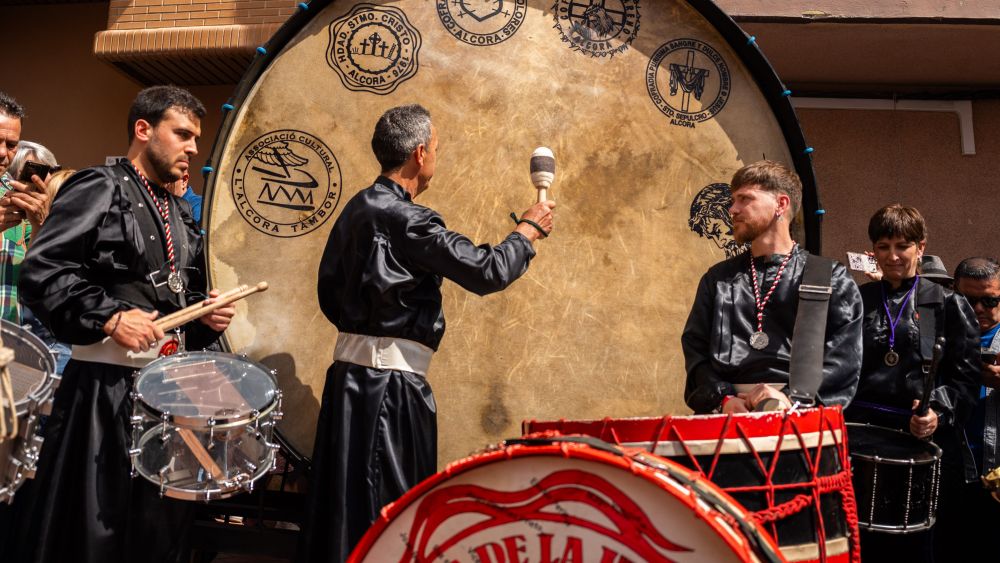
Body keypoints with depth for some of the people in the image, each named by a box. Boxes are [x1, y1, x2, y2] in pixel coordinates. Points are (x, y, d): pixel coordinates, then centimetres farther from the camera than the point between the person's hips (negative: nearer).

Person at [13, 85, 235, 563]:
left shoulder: (179, 215, 17)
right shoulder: (100, 189, -6)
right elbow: (40, 272, -15)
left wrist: (206, 314, 4)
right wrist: (110, 317, -22)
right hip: (106, 386, -7)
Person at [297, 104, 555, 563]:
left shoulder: (356, 208, 10)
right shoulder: (407, 220, -17)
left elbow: (329, 291, 17)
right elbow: (487, 272, -17)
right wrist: (529, 230, -2)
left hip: (350, 368, 9)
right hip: (389, 378, -9)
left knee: (345, 497, 16)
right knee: (390, 505, 0)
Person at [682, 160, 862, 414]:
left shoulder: (830, 278, 11)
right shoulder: (718, 278, 20)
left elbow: (844, 357, 1)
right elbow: (695, 348, 11)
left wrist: (794, 397, -14)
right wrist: (723, 397, -6)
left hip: (801, 409, -2)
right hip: (724, 409, 3)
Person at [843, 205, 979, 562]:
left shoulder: (947, 304, 4)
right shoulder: (857, 301, 10)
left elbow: (964, 373, 0)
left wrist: (939, 412, -16)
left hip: (924, 436, -1)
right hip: (863, 429, 2)